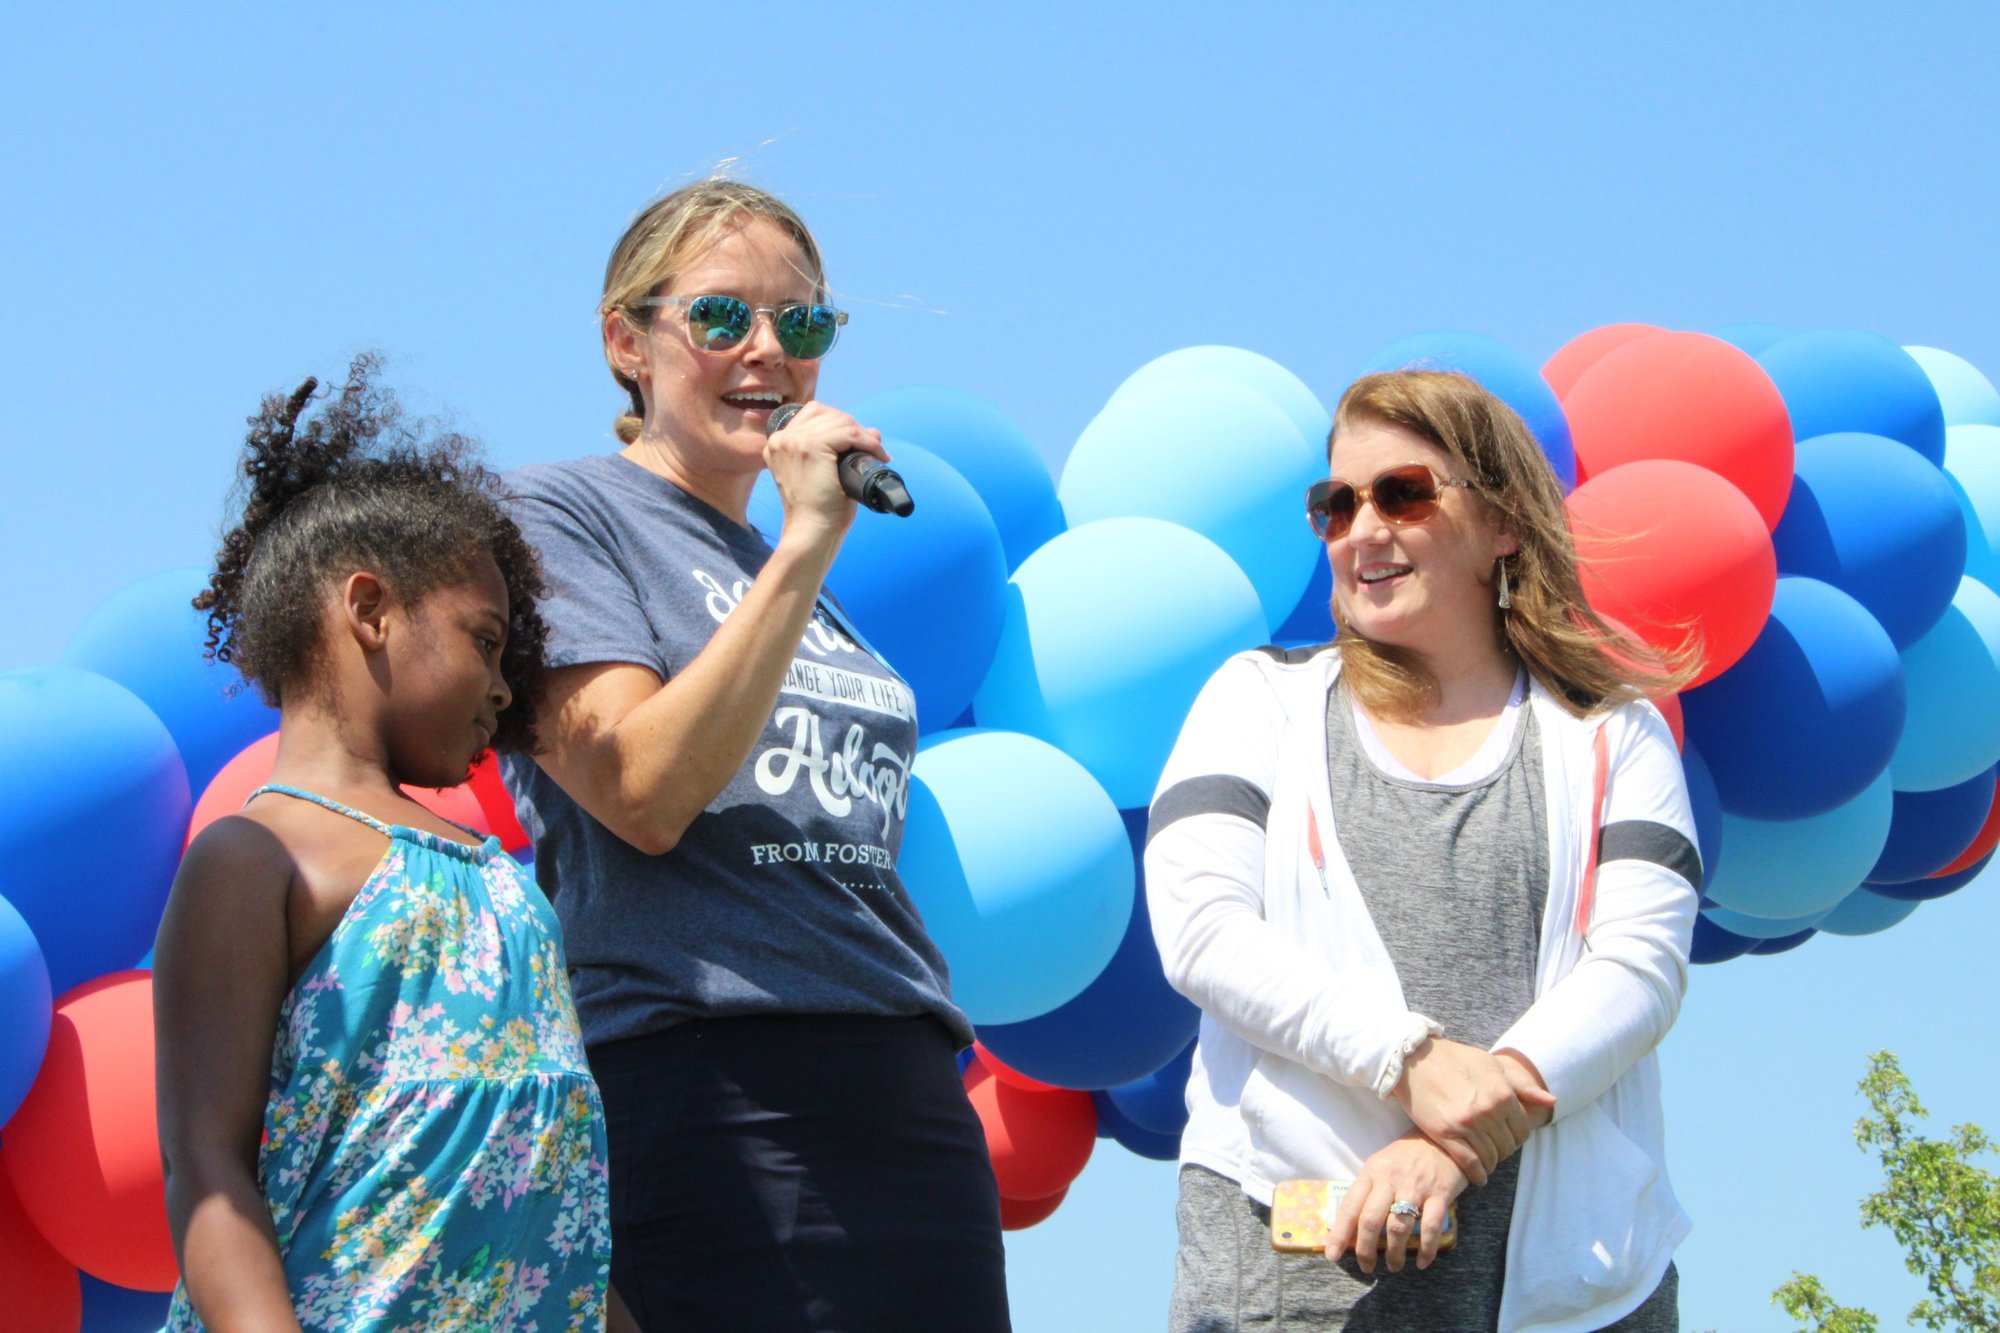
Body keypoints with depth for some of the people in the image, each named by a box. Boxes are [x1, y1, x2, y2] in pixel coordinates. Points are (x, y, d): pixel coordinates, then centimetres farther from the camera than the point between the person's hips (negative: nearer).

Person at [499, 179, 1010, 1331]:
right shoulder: (557, 516, 2)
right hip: (714, 1102, -7)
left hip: (913, 1105, 7)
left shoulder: (798, 579, 23)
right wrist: (803, 550, -13)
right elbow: (644, 793, -13)